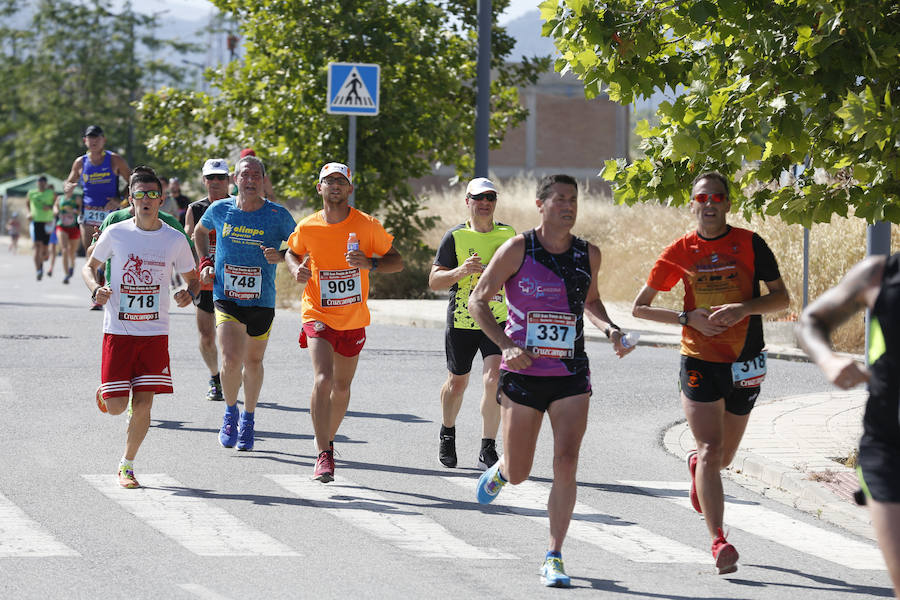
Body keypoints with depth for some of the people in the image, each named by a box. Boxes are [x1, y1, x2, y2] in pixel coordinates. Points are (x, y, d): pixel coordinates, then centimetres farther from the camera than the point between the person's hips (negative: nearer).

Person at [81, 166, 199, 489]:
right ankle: (105, 391, 33)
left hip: (155, 333, 1)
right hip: (118, 331, -1)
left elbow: (193, 278, 12)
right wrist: (96, 289, -12)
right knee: (116, 407, -5)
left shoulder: (175, 240, -1)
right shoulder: (115, 234, -3)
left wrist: (189, 293, -11)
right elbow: (90, 266, 10)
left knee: (143, 404, -4)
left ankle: (127, 465, 15)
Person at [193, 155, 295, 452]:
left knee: (253, 362, 13)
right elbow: (200, 231, 21)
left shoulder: (278, 215, -6)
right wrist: (205, 262, 9)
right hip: (226, 298, 0)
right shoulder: (220, 210, -1)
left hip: (261, 302, 1)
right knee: (231, 360, -16)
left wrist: (280, 257, -16)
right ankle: (230, 413, 10)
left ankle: (248, 419, 35)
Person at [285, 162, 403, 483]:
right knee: (322, 380, -21)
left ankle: (328, 439, 40)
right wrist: (296, 269, -6)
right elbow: (292, 252, 16)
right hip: (318, 316, -2)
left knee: (342, 387, 13)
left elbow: (397, 261, -1)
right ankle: (324, 456, -19)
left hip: (354, 320, 2)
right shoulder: (307, 227, -5)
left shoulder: (367, 225, -8)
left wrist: (369, 263, -20)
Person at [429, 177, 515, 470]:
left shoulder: (508, 234, 4)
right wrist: (460, 271, -23)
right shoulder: (455, 237, -4)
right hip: (461, 322, 0)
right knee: (457, 383, 13)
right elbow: (434, 281, -7)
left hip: (498, 322, 1)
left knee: (494, 380, -16)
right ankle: (448, 434, 41)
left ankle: (488, 450, -8)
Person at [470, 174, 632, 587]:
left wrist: (609, 329, 3)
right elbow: (478, 300, -3)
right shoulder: (517, 250, -8)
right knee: (518, 475, 7)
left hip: (571, 375, 2)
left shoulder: (588, 255, 3)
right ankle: (500, 470, 47)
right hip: (522, 373, -2)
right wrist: (506, 345, -16)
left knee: (566, 463, -14)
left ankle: (554, 558, -6)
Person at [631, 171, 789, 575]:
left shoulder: (749, 244, -2)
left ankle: (696, 465, 52)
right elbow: (639, 307, 3)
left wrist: (743, 308, -20)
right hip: (699, 362, -1)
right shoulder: (680, 251, -1)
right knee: (711, 450, -15)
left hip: (744, 365, 2)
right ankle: (719, 542, -18)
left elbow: (782, 298, -1)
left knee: (723, 457, 14)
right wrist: (689, 318, -11)